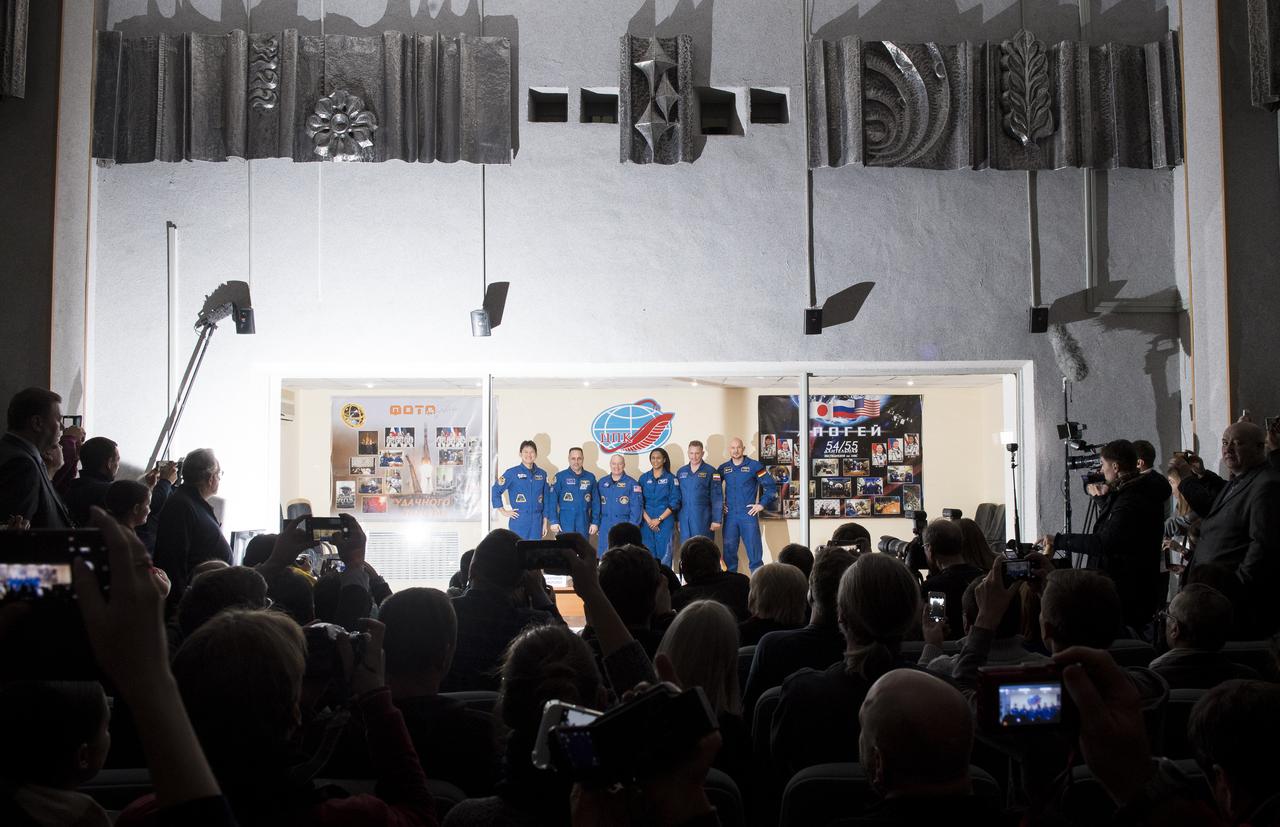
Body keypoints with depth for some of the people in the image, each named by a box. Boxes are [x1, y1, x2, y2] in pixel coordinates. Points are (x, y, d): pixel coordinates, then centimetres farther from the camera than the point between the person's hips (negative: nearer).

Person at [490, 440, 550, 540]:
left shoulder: (542, 474, 10)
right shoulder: (512, 473, -1)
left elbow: (546, 499, 13)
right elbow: (496, 491, -1)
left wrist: (545, 521, 11)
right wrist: (503, 511, -4)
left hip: (536, 522, 4)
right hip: (519, 521, -3)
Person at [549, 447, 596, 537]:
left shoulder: (590, 477, 8)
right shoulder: (560, 477, 0)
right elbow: (553, 500, -2)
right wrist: (554, 521, -8)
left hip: (584, 521, 3)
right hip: (565, 521, -3)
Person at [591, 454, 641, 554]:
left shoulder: (631, 483, -1)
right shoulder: (602, 483, 10)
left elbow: (636, 506, -5)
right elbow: (597, 505, 13)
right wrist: (595, 523, 6)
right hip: (605, 527, 3)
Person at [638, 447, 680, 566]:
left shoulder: (671, 478, 1)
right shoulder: (644, 478, 8)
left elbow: (674, 503, -4)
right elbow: (639, 502, 5)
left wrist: (659, 519, -11)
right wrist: (648, 520, -7)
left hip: (665, 521, -2)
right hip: (647, 521, 2)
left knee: (664, 553, -4)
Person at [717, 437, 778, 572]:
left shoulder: (754, 466, -2)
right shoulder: (723, 468, 9)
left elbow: (771, 486, -2)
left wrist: (762, 504, -5)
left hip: (749, 515, -3)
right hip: (729, 516, 3)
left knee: (754, 550, -5)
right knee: (729, 551, 8)